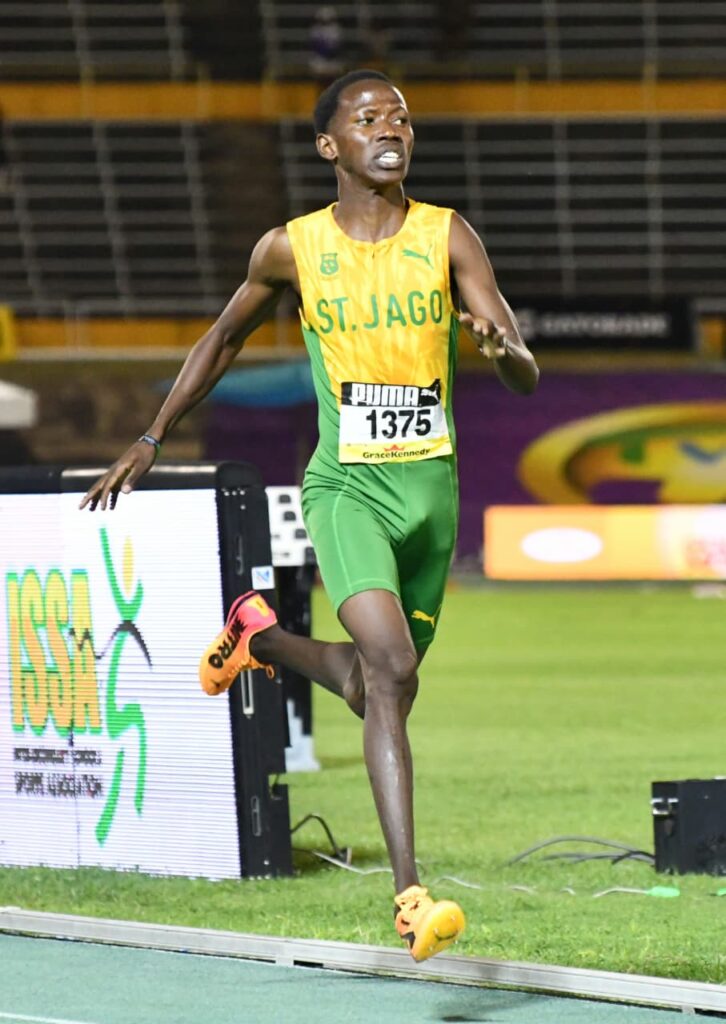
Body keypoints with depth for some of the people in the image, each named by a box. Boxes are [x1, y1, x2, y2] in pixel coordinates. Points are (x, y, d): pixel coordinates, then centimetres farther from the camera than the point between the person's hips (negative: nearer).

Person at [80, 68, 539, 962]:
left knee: (374, 693, 16)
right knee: (391, 670, -23)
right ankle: (408, 894, -24)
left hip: (432, 485, 3)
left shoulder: (447, 238, -1)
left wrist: (500, 346, -31)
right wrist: (151, 440, 19)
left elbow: (526, 377, -8)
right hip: (346, 484, -3)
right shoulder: (292, 249, -2)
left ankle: (261, 634, 48)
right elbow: (224, 336, 17)